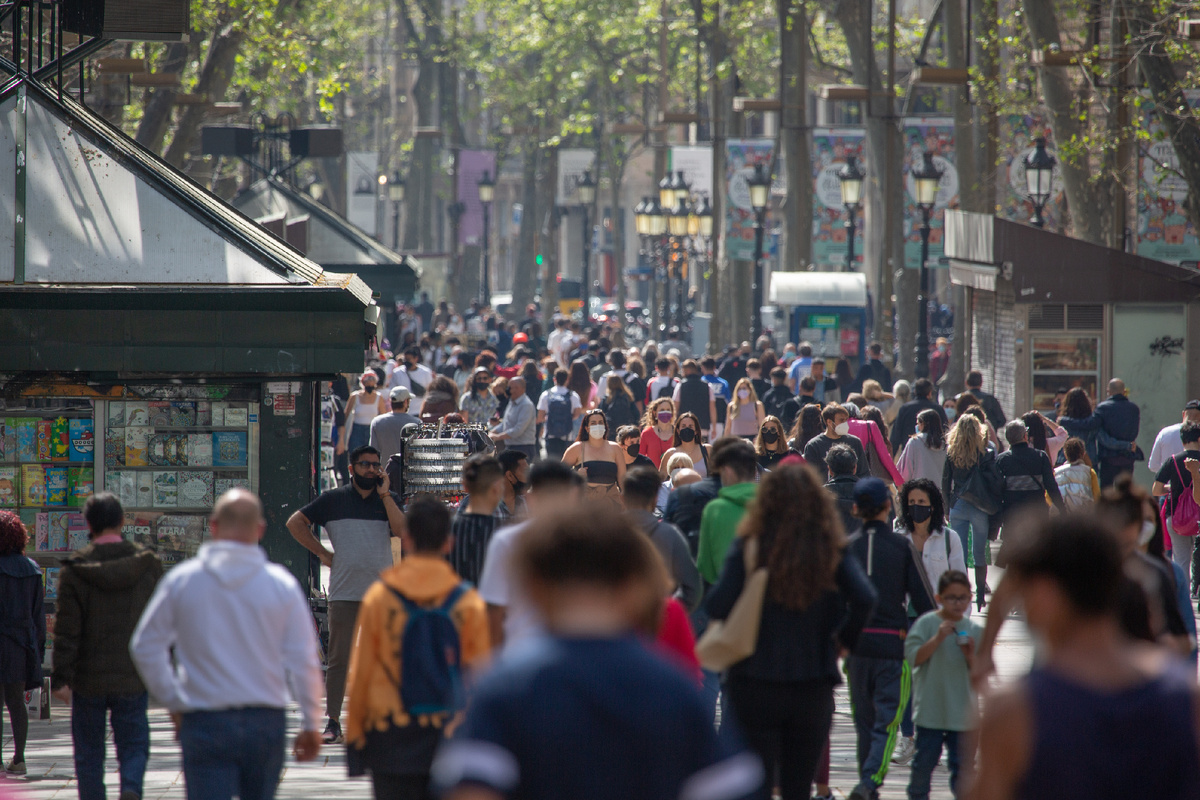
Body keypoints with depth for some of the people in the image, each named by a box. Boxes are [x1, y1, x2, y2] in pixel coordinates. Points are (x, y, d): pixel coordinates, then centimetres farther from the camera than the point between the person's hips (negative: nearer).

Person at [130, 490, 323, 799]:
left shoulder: (181, 580, -1)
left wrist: (173, 703, 13)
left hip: (204, 723, -1)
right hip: (266, 721, 1)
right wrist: (311, 725, 8)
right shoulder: (282, 584, -3)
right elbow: (303, 660, -2)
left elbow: (145, 648, 3)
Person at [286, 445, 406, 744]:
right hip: (344, 593, -1)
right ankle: (333, 723, 0)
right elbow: (295, 523, 11)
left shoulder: (389, 500, 10)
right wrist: (322, 553, 5)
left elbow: (402, 530, -7)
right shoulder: (333, 500, 7)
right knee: (339, 659, -3)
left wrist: (384, 495, -8)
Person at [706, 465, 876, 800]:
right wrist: (844, 638, 2)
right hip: (813, 688, 2)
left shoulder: (750, 547, -7)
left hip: (755, 686, -2)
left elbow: (717, 606, -17)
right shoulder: (831, 550, -1)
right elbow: (864, 599, -15)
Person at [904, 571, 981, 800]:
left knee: (963, 768, 3)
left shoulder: (975, 631, 6)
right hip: (930, 711, -2)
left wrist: (971, 657, -12)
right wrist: (938, 639, -19)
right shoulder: (926, 624, -3)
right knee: (924, 763, 4)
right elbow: (913, 657, -12)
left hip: (963, 714, 2)